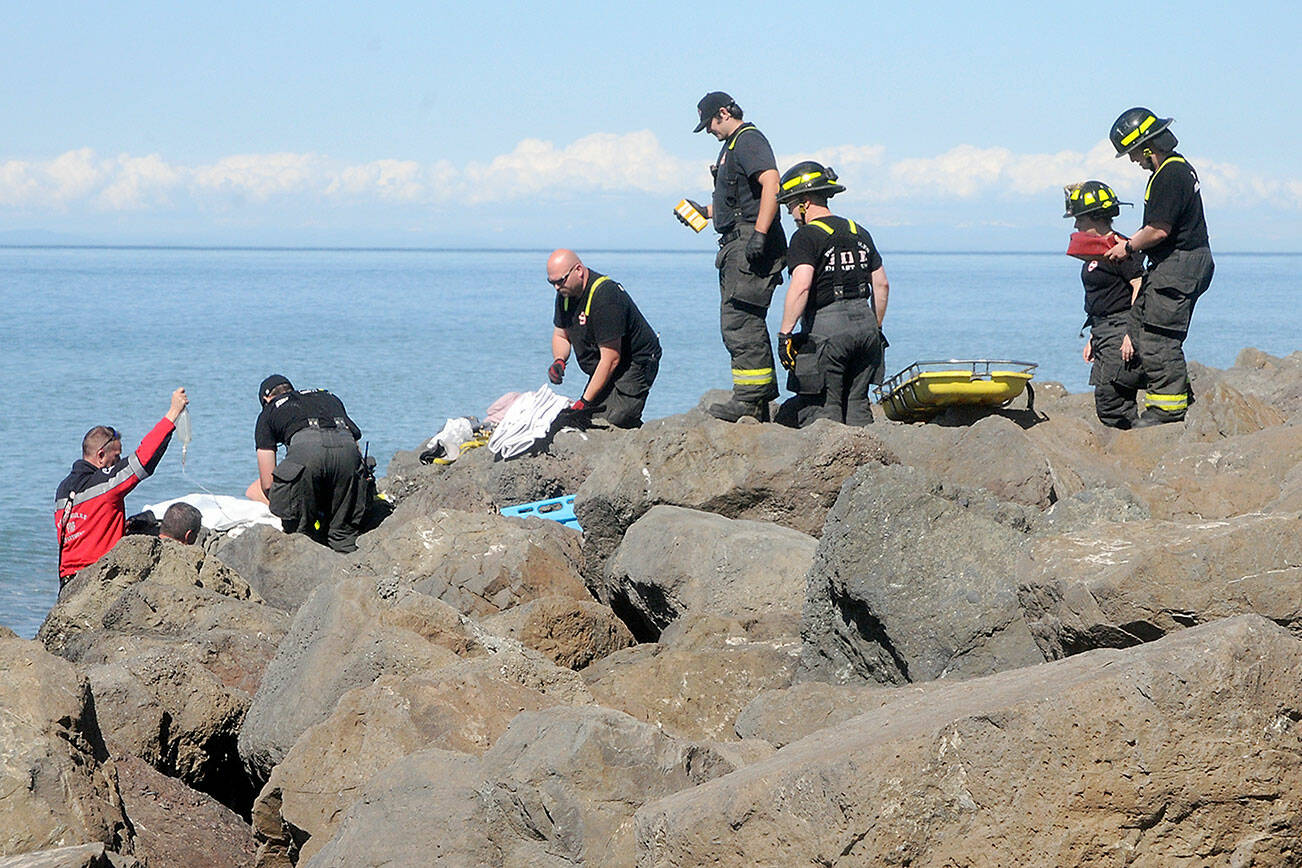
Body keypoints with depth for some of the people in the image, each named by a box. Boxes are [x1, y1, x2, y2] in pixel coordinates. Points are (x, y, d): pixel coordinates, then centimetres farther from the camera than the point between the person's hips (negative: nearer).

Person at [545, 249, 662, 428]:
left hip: (636, 365, -9)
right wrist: (558, 361, -9)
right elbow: (561, 335, 16)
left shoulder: (605, 296, -28)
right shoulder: (566, 293, 0)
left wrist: (584, 402, -25)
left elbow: (611, 359, -27)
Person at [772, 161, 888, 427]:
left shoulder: (807, 236, -8)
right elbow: (881, 285, 19)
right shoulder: (860, 233, 16)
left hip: (826, 328, -7)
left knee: (822, 409, -3)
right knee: (857, 405, 12)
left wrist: (785, 334, -18)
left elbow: (801, 287, -20)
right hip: (865, 321, 7)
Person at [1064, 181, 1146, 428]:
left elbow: (1140, 287, -19)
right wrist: (1093, 339, 22)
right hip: (1104, 332, 10)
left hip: (1121, 329, -10)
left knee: (1109, 399, -16)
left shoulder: (1119, 249, -13)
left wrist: (1132, 333, -23)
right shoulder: (1095, 252, 17)